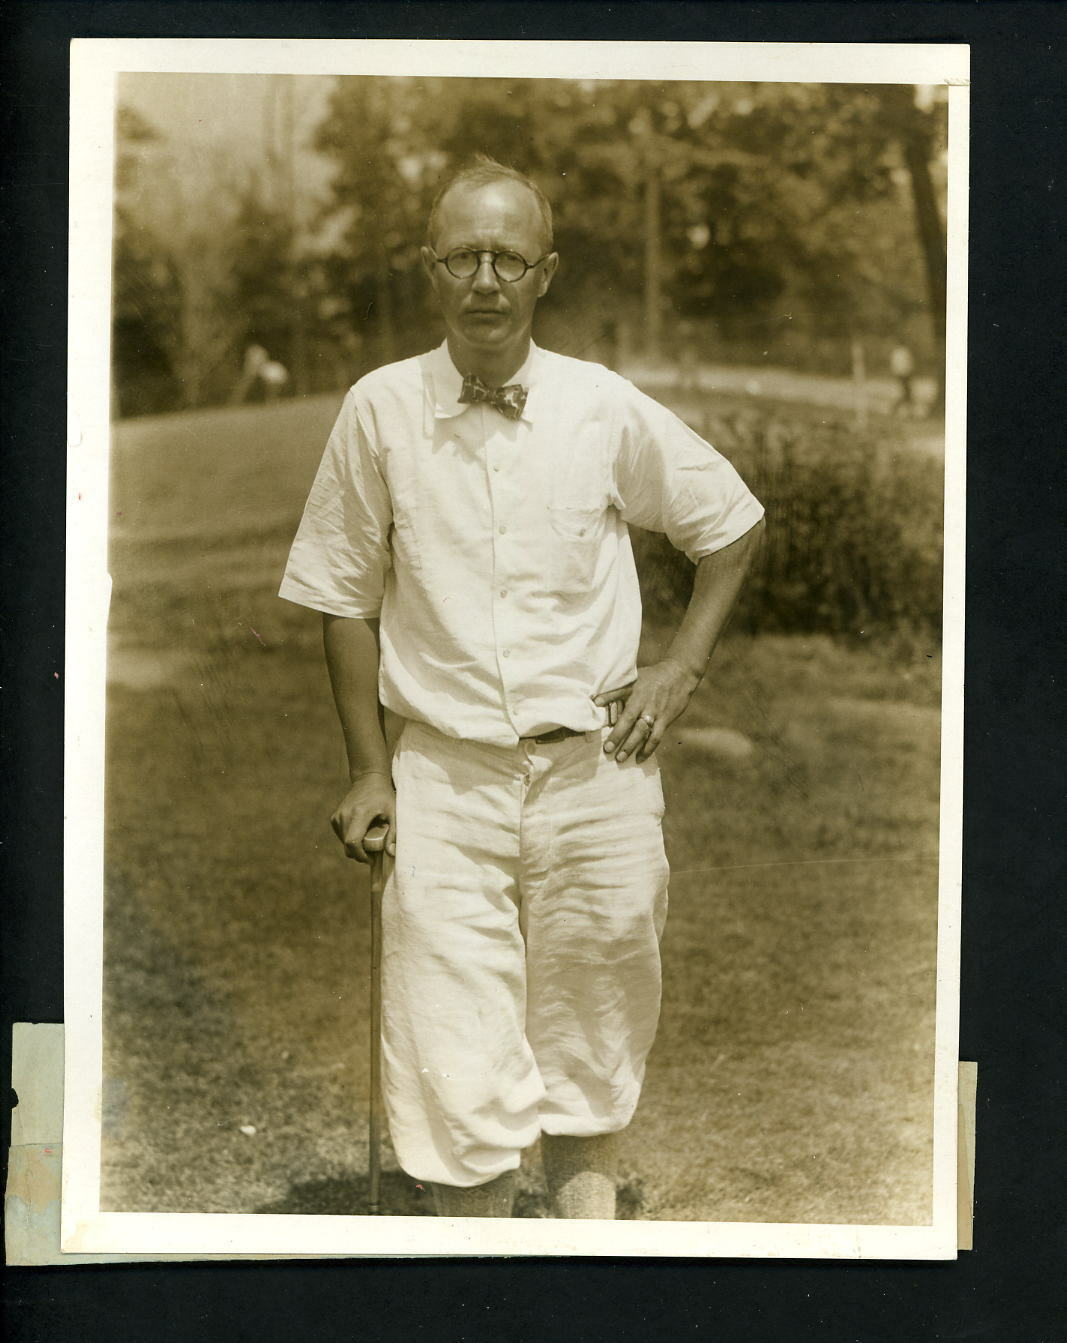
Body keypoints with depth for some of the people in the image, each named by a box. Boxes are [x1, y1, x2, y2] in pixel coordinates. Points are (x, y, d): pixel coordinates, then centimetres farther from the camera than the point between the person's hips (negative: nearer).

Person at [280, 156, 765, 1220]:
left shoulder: (606, 408, -3)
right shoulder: (380, 410, -3)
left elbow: (731, 524, 12)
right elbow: (346, 599, 5)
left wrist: (682, 669, 3)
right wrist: (368, 770, 2)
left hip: (596, 766, 1)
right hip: (445, 776, -1)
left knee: (590, 1035, 13)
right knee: (454, 1068, -5)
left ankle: (586, 1195, 34)